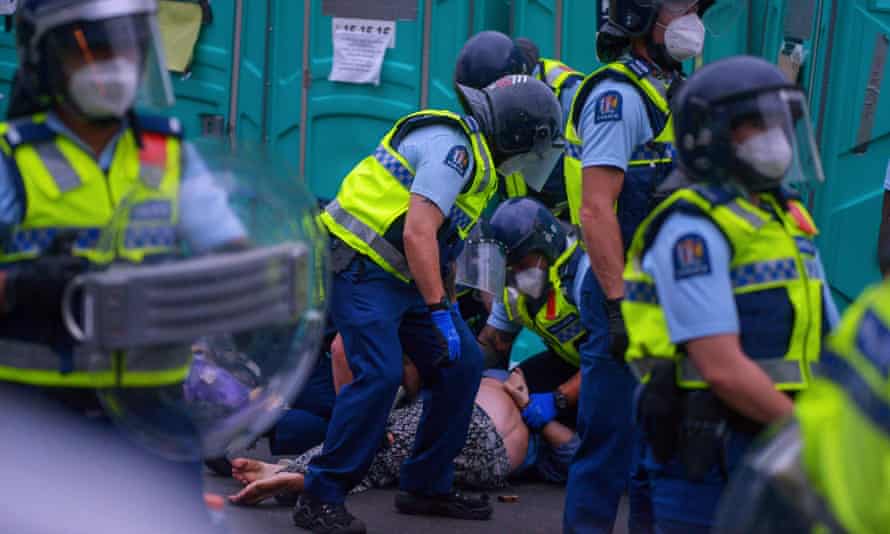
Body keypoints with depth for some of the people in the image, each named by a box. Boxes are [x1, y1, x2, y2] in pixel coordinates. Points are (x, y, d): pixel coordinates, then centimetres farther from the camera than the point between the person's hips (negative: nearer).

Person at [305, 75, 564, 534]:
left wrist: (447, 307, 25)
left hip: (402, 274, 10)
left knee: (462, 366, 6)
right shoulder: (452, 147, -19)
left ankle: (425, 486, 16)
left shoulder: (474, 153, 14)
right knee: (380, 375, -21)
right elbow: (418, 235, -27)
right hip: (360, 267, -10)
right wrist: (440, 312, -27)